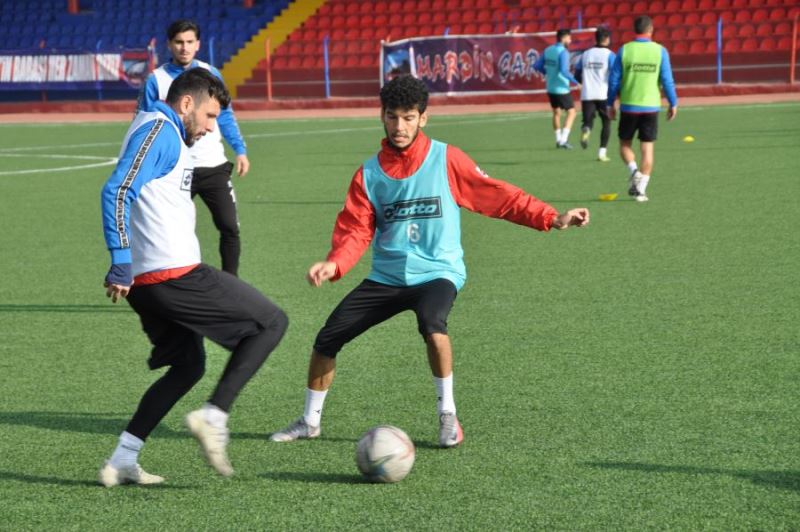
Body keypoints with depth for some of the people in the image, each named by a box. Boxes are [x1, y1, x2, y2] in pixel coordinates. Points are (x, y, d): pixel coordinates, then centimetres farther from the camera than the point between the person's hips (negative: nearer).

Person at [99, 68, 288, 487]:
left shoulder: (161, 132, 22)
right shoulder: (159, 130, -9)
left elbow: (122, 196, 27)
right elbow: (117, 193, -20)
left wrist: (124, 269, 24)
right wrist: (122, 265, -23)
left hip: (149, 281, 10)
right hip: (175, 275, -10)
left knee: (187, 366, 21)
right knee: (271, 322, -1)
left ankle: (121, 463, 14)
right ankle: (213, 417, -9)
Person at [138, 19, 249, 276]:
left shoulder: (211, 74, 6)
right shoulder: (156, 80, -2)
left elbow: (225, 117, 13)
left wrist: (240, 150, 3)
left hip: (213, 166, 2)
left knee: (230, 227, -2)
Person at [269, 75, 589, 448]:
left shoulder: (445, 160, -5)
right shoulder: (369, 174, 3)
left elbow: (498, 196, -5)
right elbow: (355, 231, 1)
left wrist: (552, 218, -13)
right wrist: (335, 264, -20)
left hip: (437, 273, -4)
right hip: (386, 277, 4)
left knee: (431, 323, -36)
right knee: (327, 339, -2)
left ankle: (447, 416, -17)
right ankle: (310, 421, 21)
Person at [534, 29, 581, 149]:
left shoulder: (548, 50, 4)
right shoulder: (563, 52, -17)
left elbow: (537, 66, 9)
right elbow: (564, 70, -27)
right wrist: (575, 82, -20)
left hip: (550, 88, 7)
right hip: (562, 88, -7)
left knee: (556, 113, 20)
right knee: (571, 112, 3)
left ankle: (559, 140, 25)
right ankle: (563, 140, -7)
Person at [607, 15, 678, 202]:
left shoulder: (624, 50, -4)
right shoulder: (660, 51, -4)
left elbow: (614, 80, -1)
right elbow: (667, 80, -3)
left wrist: (610, 104, 10)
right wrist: (673, 104, 9)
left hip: (628, 106, 0)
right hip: (651, 106, 0)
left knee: (625, 143, 15)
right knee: (648, 148, 7)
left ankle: (634, 171, -11)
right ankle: (641, 189, 3)